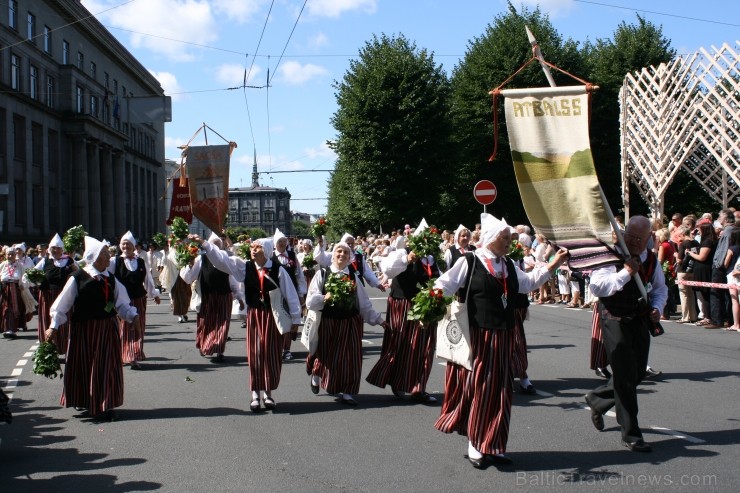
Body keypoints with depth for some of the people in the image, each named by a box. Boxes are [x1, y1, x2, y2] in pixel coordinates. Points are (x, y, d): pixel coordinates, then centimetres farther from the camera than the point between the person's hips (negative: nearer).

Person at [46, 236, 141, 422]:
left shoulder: (111, 279, 4)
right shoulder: (78, 278, -10)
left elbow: (122, 303, 8)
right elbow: (62, 304, -6)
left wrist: (133, 316, -7)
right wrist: (53, 326, -8)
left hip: (108, 329, 5)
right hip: (84, 329, -4)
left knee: (107, 368, 5)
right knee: (84, 367, 6)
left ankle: (104, 406, 14)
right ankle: (85, 402, 19)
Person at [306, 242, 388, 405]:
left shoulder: (354, 276, 4)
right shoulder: (322, 274, -4)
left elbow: (364, 303, 6)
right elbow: (310, 301, -9)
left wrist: (378, 319, 4)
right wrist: (324, 298, -26)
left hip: (349, 323, 2)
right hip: (327, 322, -2)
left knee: (349, 357, 0)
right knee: (326, 355, 10)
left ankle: (346, 392, 10)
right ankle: (316, 378, 41)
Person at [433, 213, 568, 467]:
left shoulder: (509, 266, 11)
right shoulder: (469, 262, -8)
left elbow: (528, 283, 19)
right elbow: (444, 286, -9)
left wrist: (553, 264, 12)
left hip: (503, 337, 6)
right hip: (476, 336, -6)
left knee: (499, 391, 10)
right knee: (476, 389, 2)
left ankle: (492, 446, 21)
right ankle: (475, 444, 16)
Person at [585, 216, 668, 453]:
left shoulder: (651, 259, 7)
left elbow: (660, 288, 21)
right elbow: (597, 285, -22)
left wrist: (657, 307, 2)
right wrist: (626, 272, -24)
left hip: (640, 321, 7)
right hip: (615, 320, -7)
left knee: (638, 373, 12)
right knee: (625, 376, -6)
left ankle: (597, 398, 38)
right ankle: (630, 434, 4)